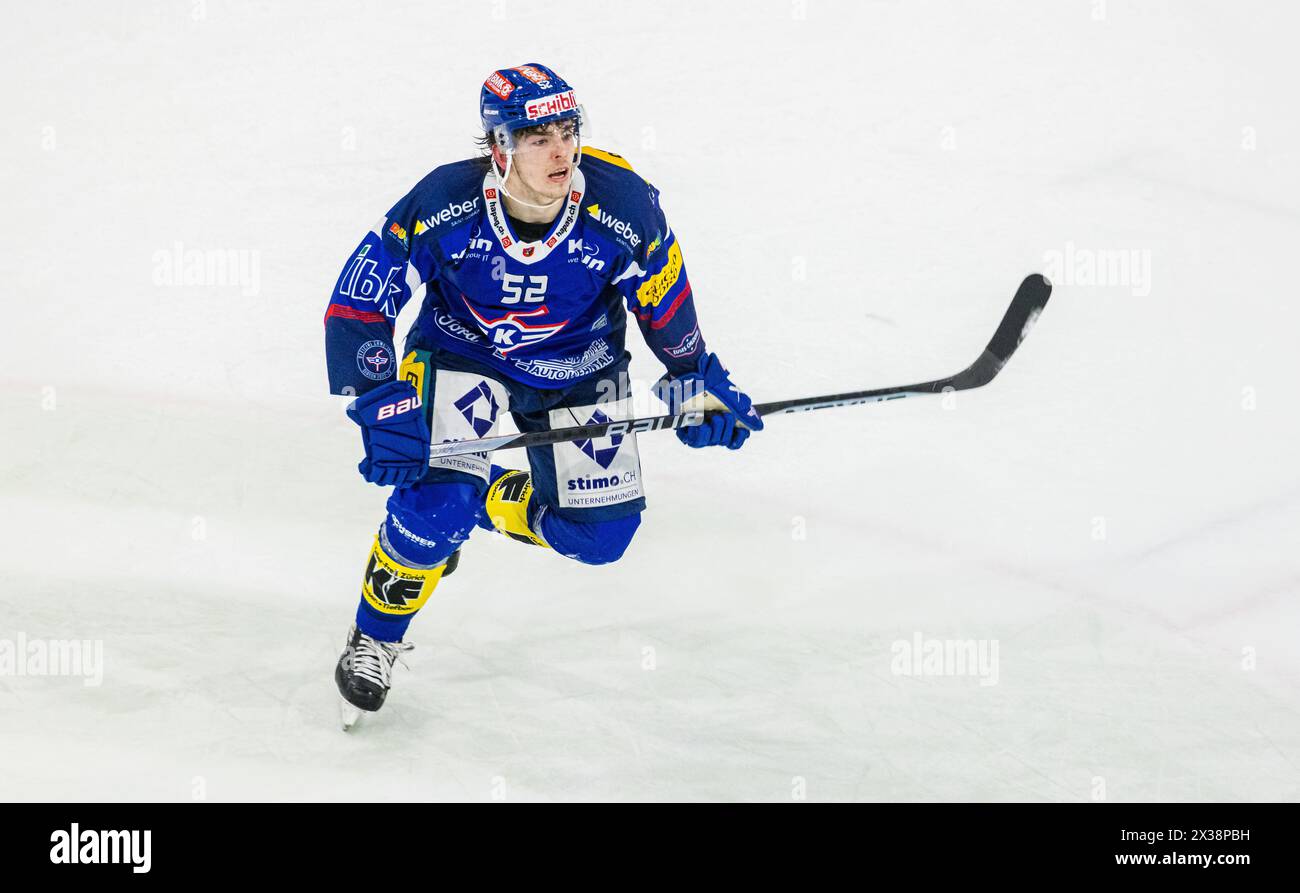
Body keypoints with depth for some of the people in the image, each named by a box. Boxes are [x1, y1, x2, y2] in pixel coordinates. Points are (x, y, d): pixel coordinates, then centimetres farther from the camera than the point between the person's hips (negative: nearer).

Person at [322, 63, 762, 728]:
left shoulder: (624, 205, -26)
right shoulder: (440, 206, -29)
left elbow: (664, 299, -5)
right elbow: (357, 305, -21)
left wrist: (697, 382, -6)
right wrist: (382, 408, -30)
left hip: (577, 369, 2)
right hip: (459, 353, -2)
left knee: (600, 534, -5)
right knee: (437, 500, -23)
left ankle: (493, 503, 26)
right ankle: (374, 640, 4)